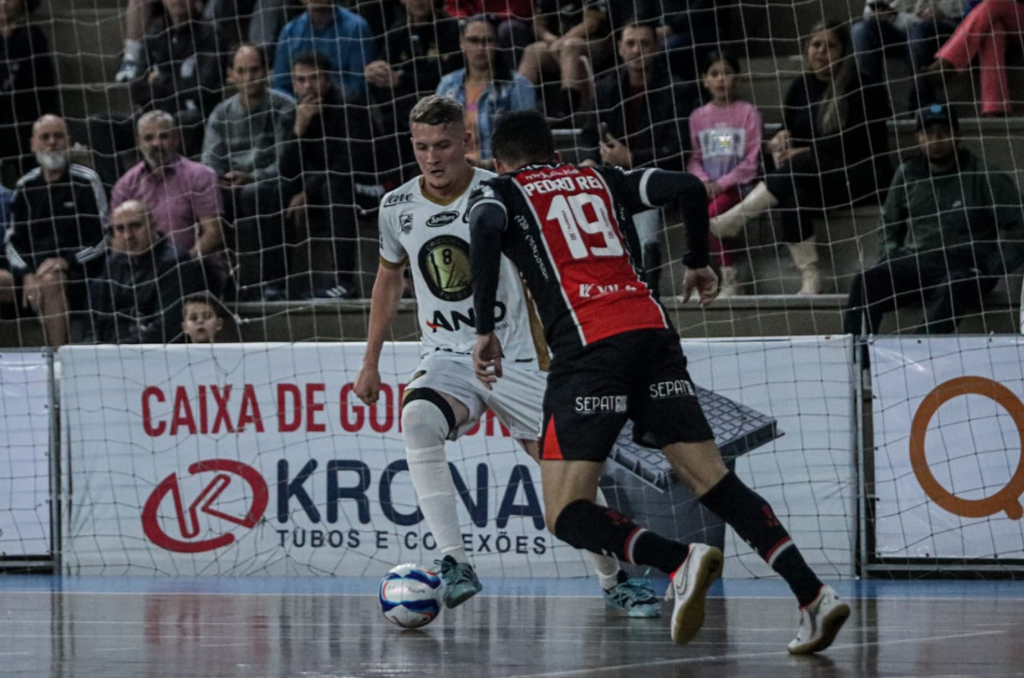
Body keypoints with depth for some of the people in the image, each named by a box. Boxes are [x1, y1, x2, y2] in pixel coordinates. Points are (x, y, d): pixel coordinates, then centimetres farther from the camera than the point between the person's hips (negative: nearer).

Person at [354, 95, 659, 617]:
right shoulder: (397, 207, 1)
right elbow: (389, 276, 18)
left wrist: (549, 355, -6)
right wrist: (370, 363, 18)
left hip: (514, 359, -2)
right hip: (446, 359, 2)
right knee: (417, 421, -31)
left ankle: (613, 580, 22)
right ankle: (454, 564, -30)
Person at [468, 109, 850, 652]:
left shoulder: (497, 191, 16)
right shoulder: (602, 180, 27)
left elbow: (486, 229, -9)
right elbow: (688, 187, 13)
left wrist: (485, 330, -7)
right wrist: (698, 263, 29)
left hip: (588, 345, -5)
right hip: (652, 329, 5)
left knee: (567, 516, -4)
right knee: (715, 483, 5)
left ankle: (679, 561, -28)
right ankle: (813, 595, -10)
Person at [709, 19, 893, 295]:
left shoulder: (863, 85, -6)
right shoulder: (802, 86, 11)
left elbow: (858, 141, -15)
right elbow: (788, 131, 10)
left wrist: (809, 153, -23)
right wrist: (781, 140, -15)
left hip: (860, 174, -4)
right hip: (815, 177, 4)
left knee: (799, 169, -33)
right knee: (793, 195, -33)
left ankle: (733, 220, -33)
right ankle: (809, 279, -37)